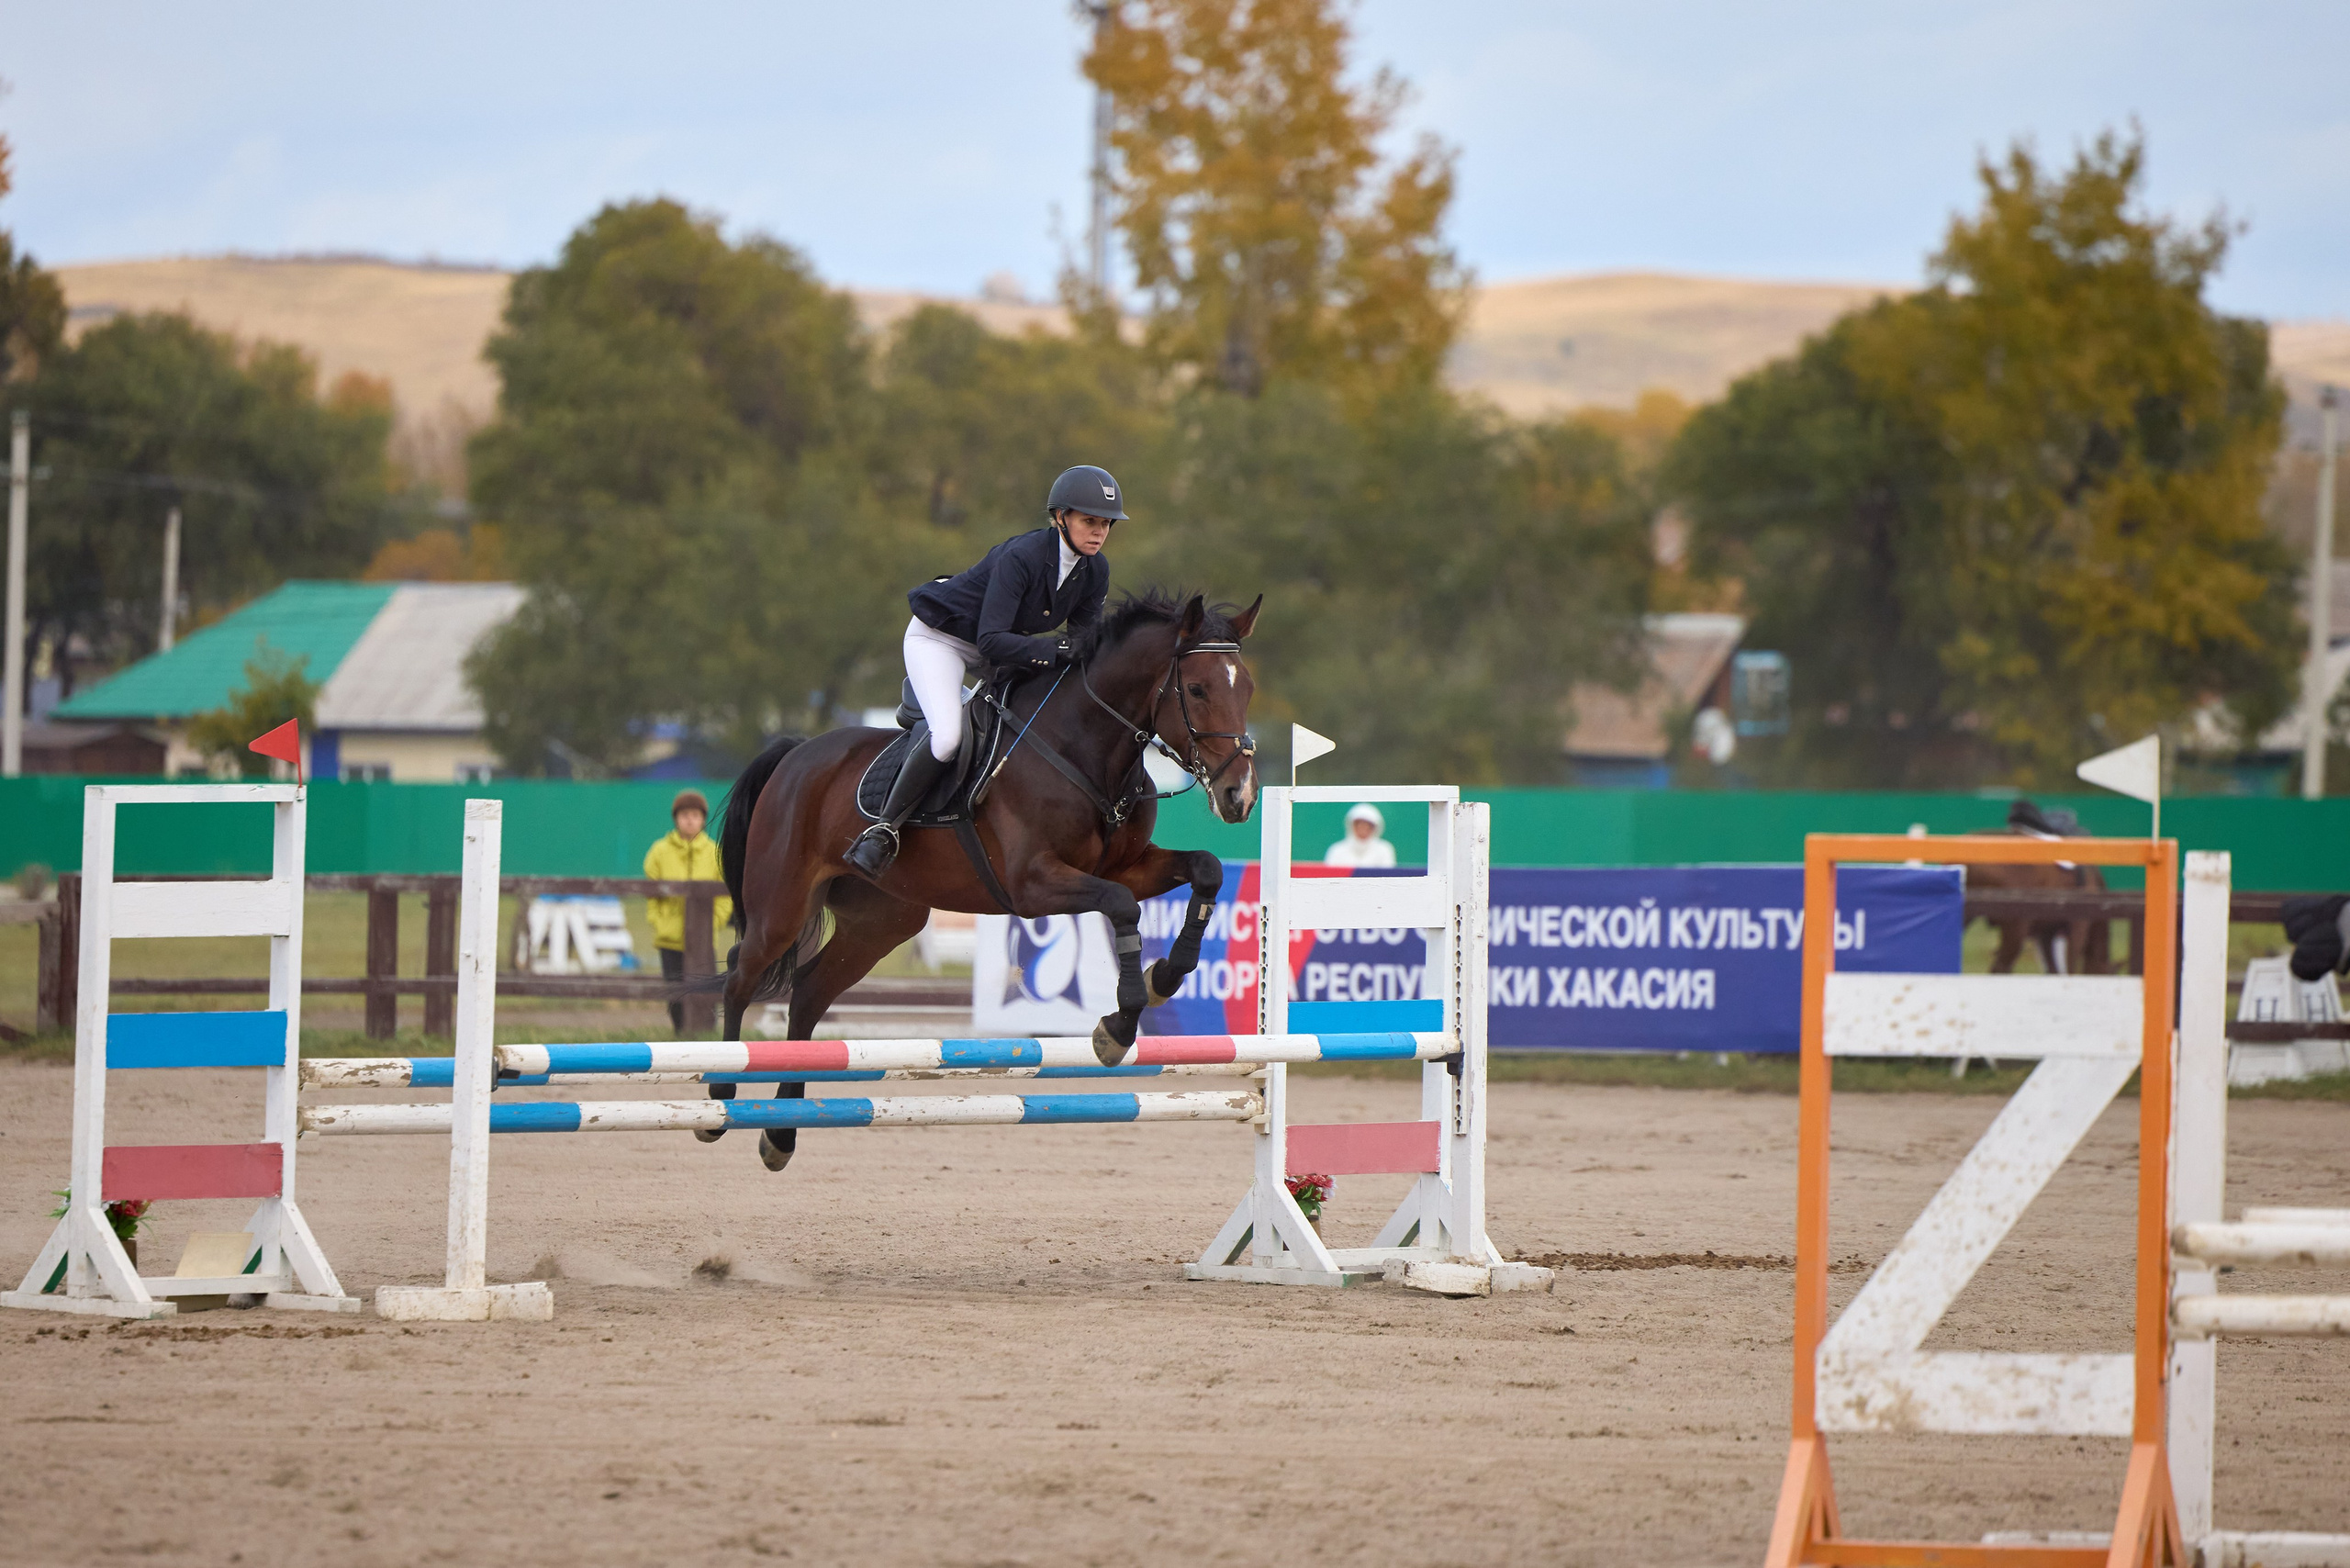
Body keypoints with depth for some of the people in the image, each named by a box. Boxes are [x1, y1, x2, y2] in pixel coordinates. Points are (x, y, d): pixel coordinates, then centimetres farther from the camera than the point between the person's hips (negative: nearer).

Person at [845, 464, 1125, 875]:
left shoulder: (1095, 571, -10)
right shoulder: (1020, 557, -33)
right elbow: (991, 641, -37)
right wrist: (1058, 650, -45)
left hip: (995, 645, 8)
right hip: (938, 638, -8)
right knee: (949, 736, -28)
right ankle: (884, 830, -15)